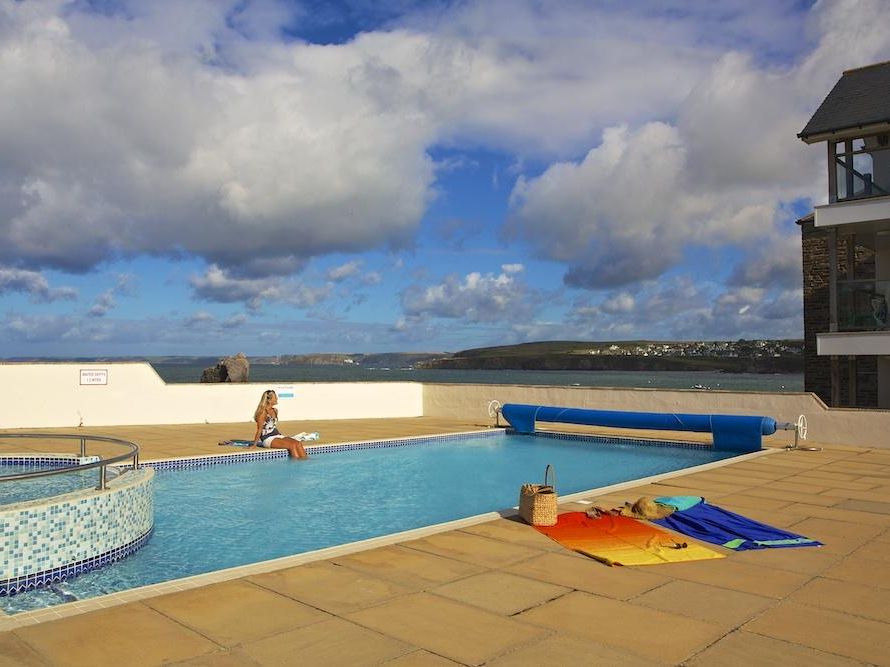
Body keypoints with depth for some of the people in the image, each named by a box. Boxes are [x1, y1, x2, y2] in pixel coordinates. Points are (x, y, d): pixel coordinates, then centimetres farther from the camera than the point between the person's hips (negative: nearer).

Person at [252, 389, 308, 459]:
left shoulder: (275, 410, 14)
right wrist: (254, 445, -8)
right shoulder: (263, 412, -11)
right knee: (292, 445, -24)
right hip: (268, 439, -8)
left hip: (277, 435, 8)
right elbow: (259, 430, -10)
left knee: (298, 443, -13)